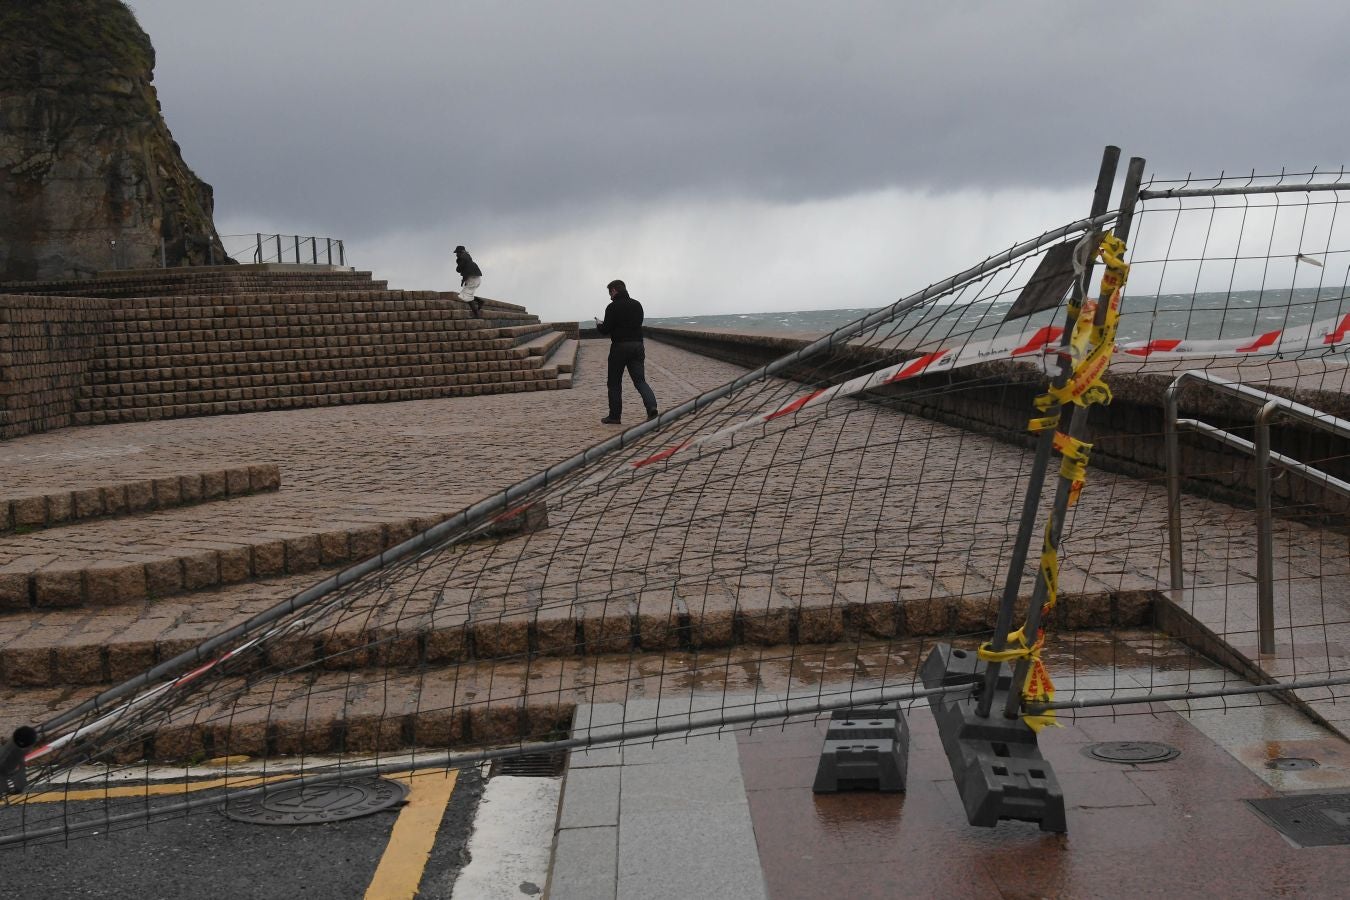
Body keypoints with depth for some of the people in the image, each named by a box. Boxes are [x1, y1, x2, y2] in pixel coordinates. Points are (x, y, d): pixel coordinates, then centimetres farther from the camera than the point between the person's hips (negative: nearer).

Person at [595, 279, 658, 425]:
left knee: (614, 383, 8)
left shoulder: (612, 307, -9)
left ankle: (615, 416, 13)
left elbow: (606, 330, -12)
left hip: (619, 347, -5)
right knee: (640, 380, 3)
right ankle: (652, 408, -20)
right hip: (638, 346, 5)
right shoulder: (637, 305, 12)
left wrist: (599, 325, 12)